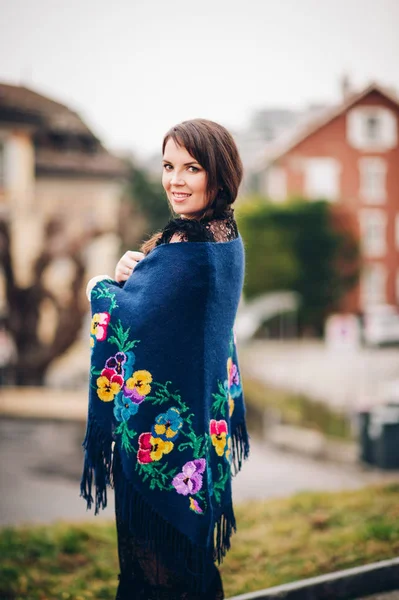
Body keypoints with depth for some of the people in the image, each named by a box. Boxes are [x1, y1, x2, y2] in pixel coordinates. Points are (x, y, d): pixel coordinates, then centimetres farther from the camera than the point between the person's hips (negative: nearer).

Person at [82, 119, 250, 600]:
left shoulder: (188, 248, -25)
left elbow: (129, 319, -20)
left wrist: (100, 286, -1)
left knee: (154, 537, 5)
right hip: (202, 415, 9)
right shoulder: (226, 237, 4)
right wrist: (128, 272, -10)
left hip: (159, 420, -9)